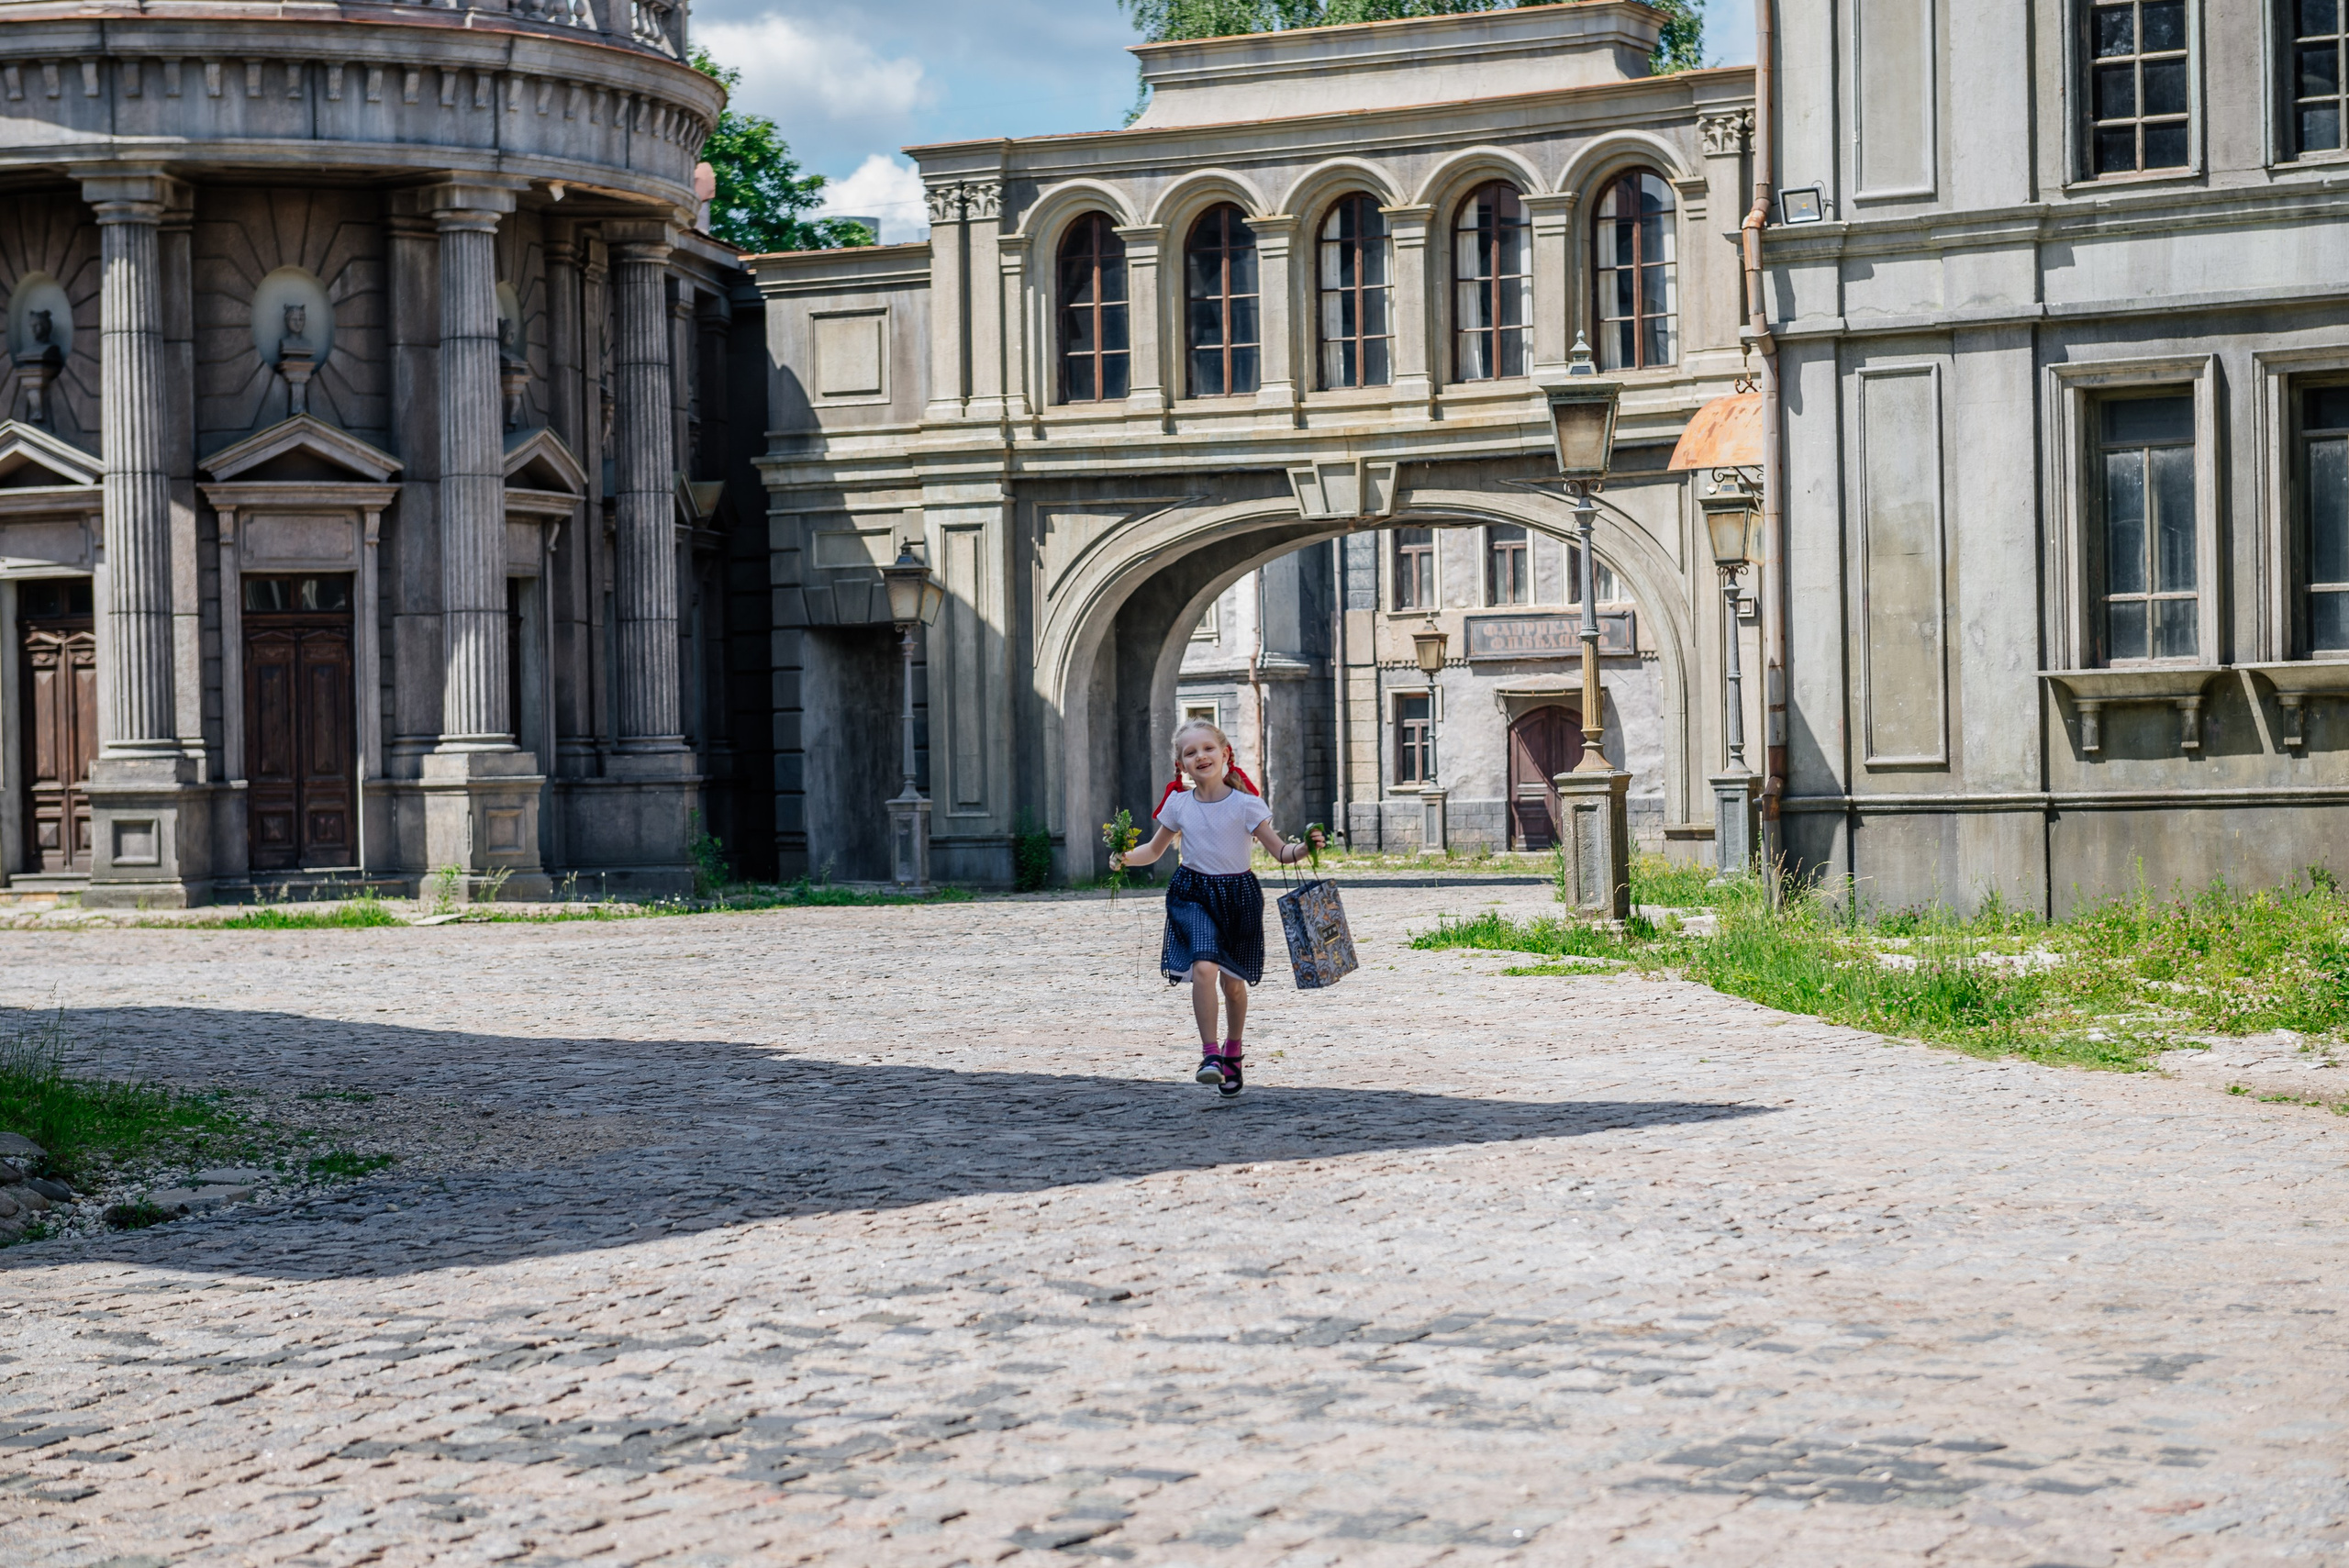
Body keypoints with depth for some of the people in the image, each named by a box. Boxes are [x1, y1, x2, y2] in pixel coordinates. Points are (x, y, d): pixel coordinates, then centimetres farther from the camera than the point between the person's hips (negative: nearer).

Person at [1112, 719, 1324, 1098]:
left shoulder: (1244, 804, -8)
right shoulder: (1178, 804, 0)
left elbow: (1279, 851, -7)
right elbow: (1155, 850, 12)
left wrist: (1304, 849, -27)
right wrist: (1126, 858, -7)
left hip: (1237, 894, 0)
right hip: (1193, 894, 0)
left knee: (1233, 982, 11)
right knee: (1204, 967, -23)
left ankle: (1232, 1051, 36)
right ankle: (1210, 1054, -18)